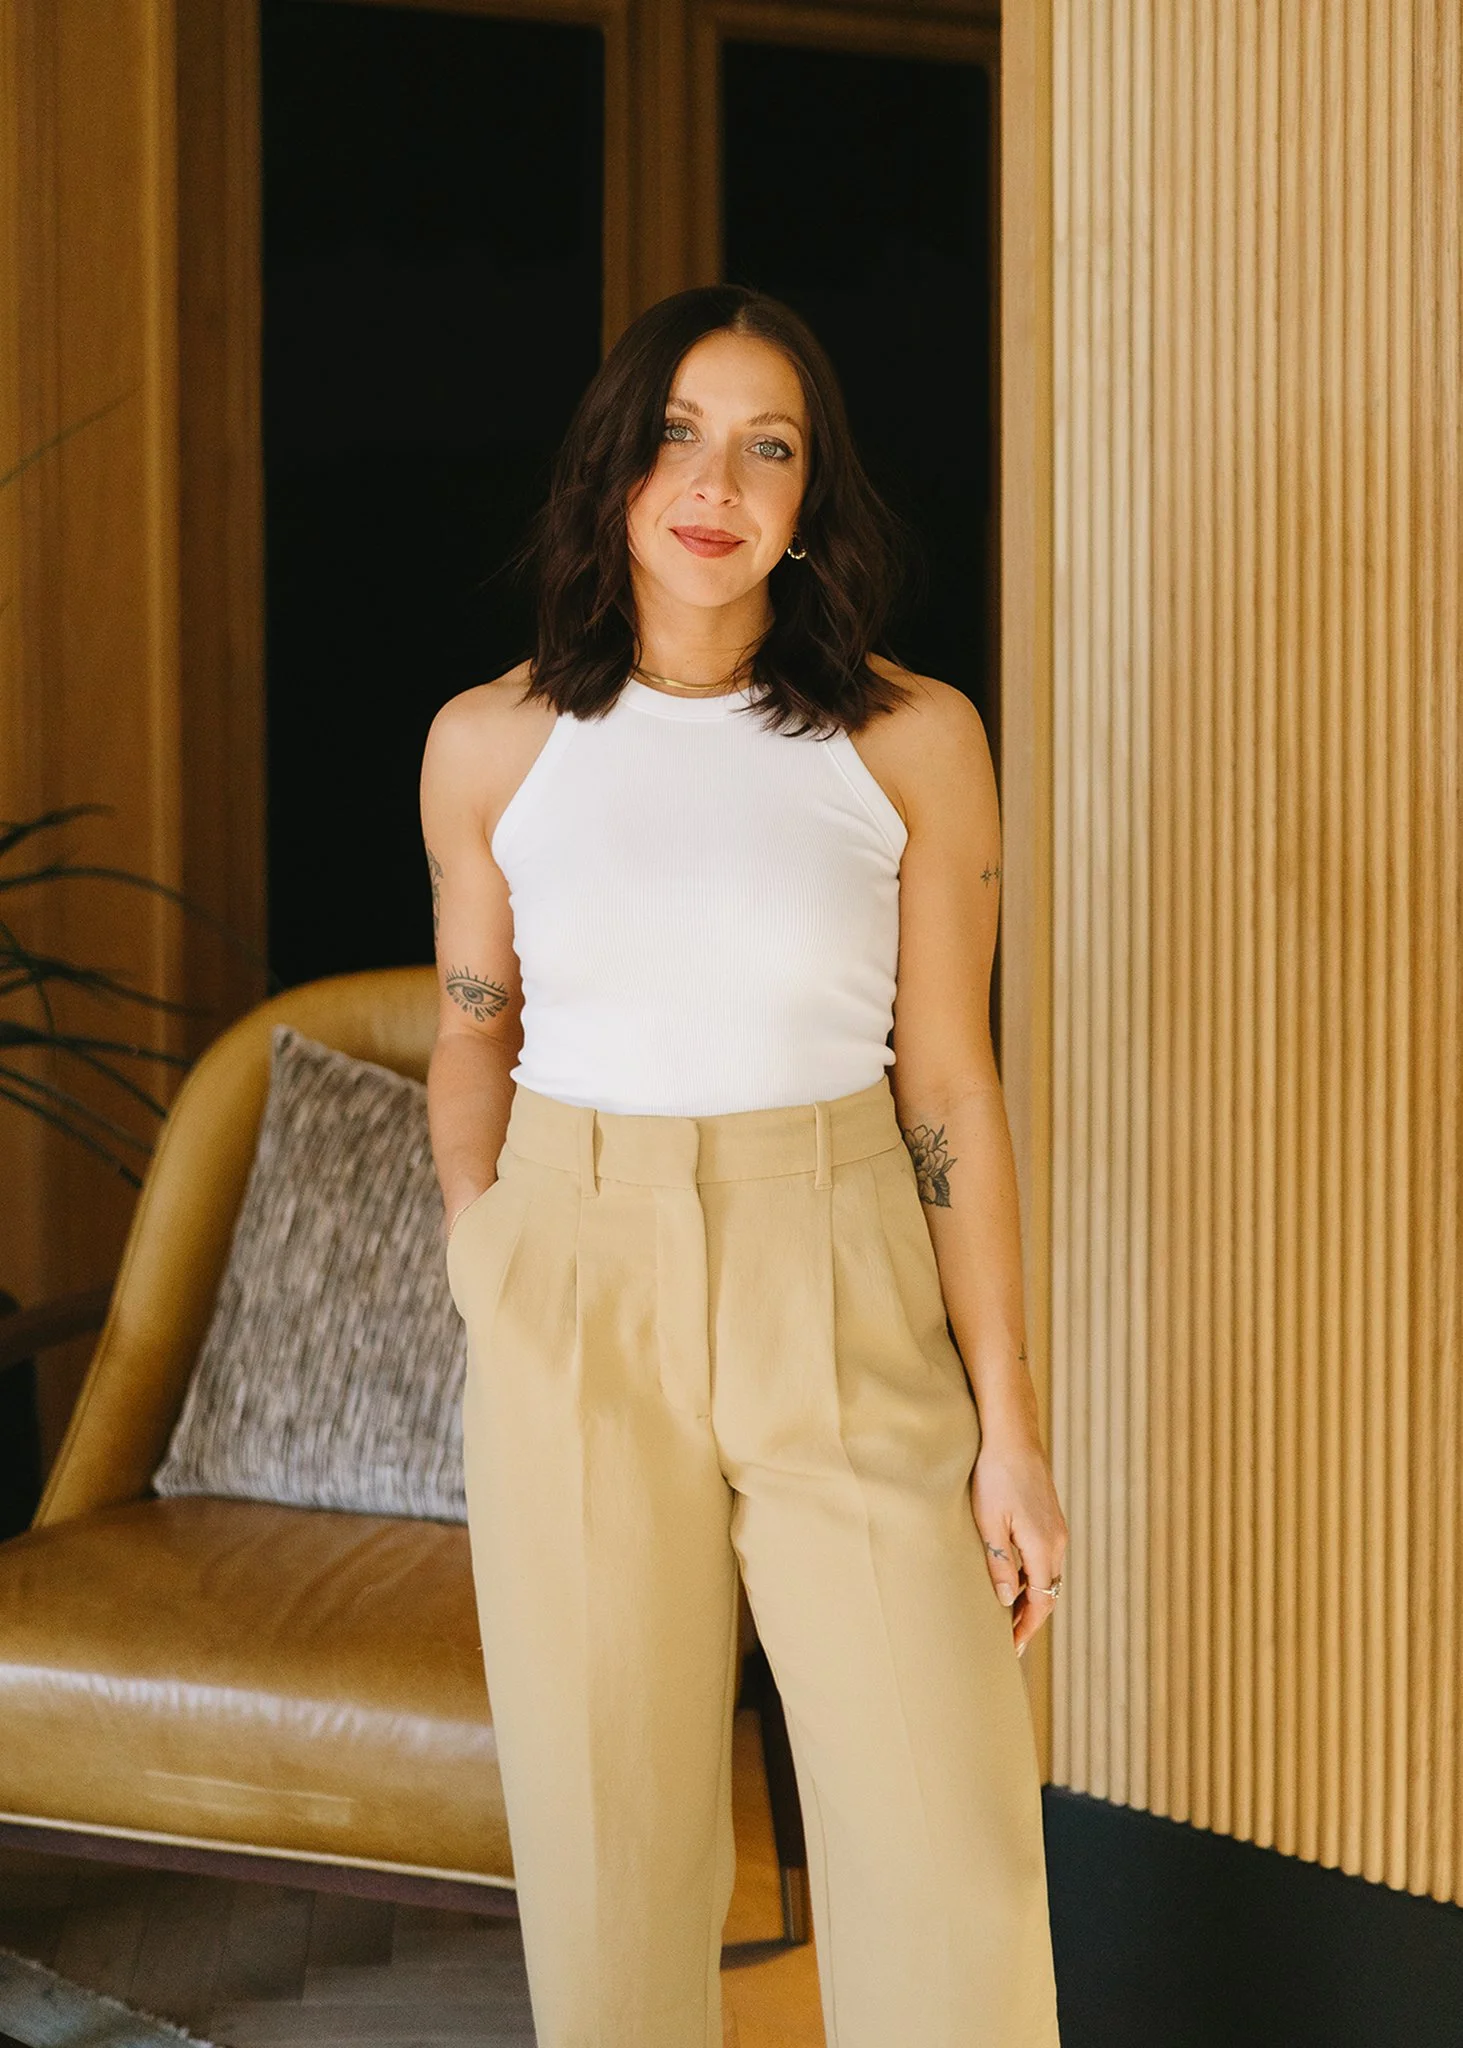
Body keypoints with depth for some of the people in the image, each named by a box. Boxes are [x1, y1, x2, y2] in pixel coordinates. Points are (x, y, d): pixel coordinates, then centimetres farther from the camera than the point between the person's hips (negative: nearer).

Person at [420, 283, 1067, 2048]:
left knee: (955, 1879, -3)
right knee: (610, 1854, 6)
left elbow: (950, 1088, -1)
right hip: (575, 1314, 1)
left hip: (846, 1311, -1)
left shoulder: (912, 743, -2)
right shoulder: (490, 745, 2)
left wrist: (1008, 1419, -3)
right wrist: (481, 1282, 11)